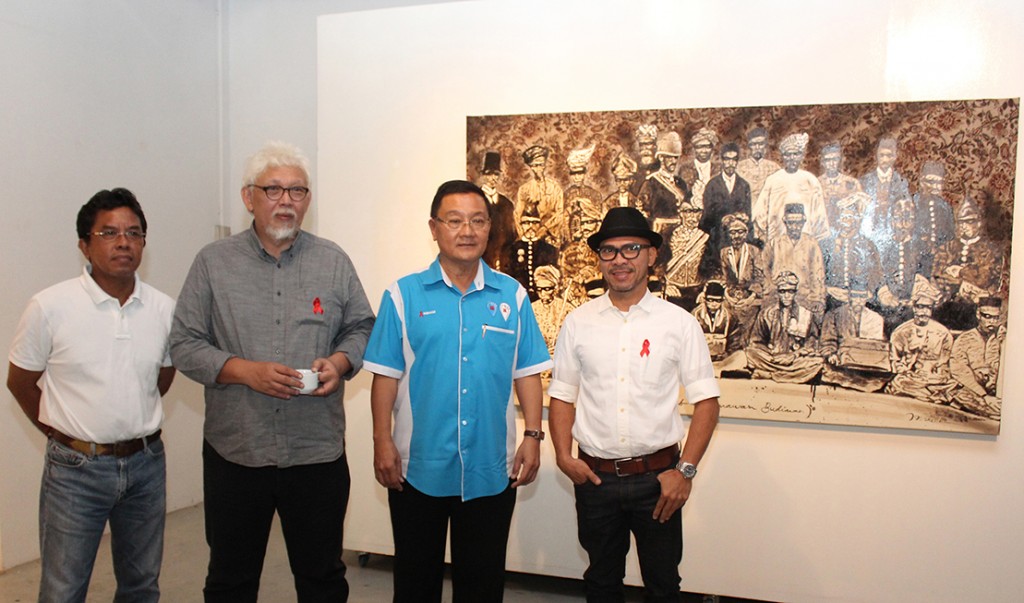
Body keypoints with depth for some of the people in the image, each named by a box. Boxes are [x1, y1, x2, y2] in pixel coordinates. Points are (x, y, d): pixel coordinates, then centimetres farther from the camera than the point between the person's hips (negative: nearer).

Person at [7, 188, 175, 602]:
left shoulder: (164, 309, -2)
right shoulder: (50, 307, -11)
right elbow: (20, 382, 1)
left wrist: (135, 424, 11)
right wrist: (64, 435, 4)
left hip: (147, 463, 3)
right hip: (76, 468, -3)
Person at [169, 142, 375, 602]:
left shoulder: (334, 262, 4)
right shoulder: (213, 262, 1)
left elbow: (361, 328, 9)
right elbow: (184, 344, -1)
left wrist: (340, 361, -12)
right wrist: (246, 371, -16)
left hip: (318, 451, 1)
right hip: (235, 451, 0)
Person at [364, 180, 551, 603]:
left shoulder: (512, 295, 2)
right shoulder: (403, 295, -2)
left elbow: (526, 373, 4)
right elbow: (386, 376, -3)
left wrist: (532, 436, -1)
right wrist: (382, 443, -7)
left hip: (491, 470, 1)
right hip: (418, 468, -1)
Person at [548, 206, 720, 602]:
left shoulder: (679, 323, -2)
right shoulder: (578, 323, 2)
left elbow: (706, 401, -2)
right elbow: (562, 395, 6)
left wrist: (685, 469, -9)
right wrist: (563, 455, -7)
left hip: (658, 476, -1)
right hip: (595, 477, 2)